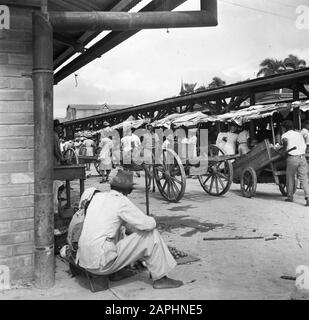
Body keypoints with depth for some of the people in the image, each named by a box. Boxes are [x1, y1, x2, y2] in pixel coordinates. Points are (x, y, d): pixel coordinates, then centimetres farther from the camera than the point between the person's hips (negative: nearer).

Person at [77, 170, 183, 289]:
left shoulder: (97, 197, 10)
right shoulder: (122, 201, -11)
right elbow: (148, 224, -12)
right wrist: (151, 220, 11)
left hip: (83, 260, 8)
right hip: (102, 263, -8)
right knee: (151, 234, -2)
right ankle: (160, 278, 9)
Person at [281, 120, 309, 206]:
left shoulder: (285, 135, 4)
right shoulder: (299, 134, 18)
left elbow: (285, 141, -17)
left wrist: (284, 149, 0)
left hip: (292, 158, -4)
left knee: (290, 177, 12)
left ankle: (290, 196, 23)